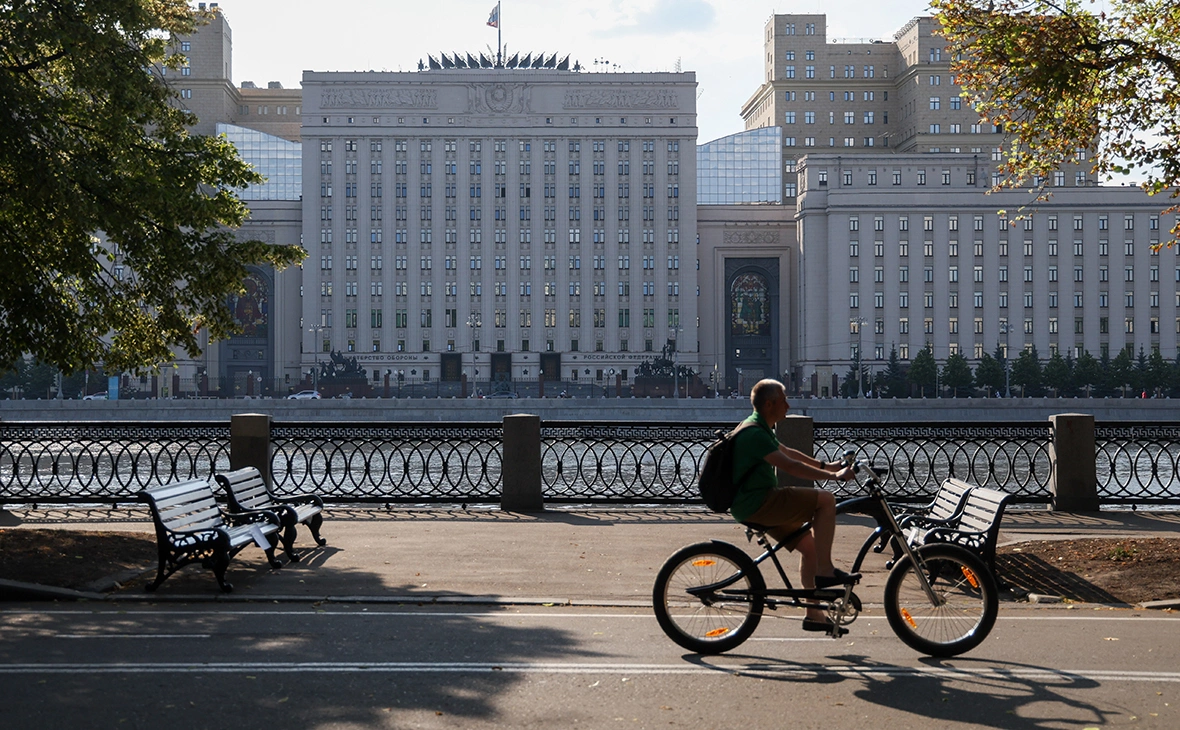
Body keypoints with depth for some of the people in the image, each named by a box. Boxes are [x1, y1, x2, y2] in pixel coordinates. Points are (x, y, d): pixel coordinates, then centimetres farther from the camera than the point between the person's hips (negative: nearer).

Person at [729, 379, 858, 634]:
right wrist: (834, 476, -23)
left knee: (809, 545, 12)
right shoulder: (755, 433, -18)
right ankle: (825, 571, -8)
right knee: (826, 500, -14)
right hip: (756, 504, -11)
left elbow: (787, 452, 30)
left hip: (752, 504, 11)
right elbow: (790, 465, -25)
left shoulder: (759, 429, 16)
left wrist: (825, 466, 28)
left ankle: (814, 615, 16)